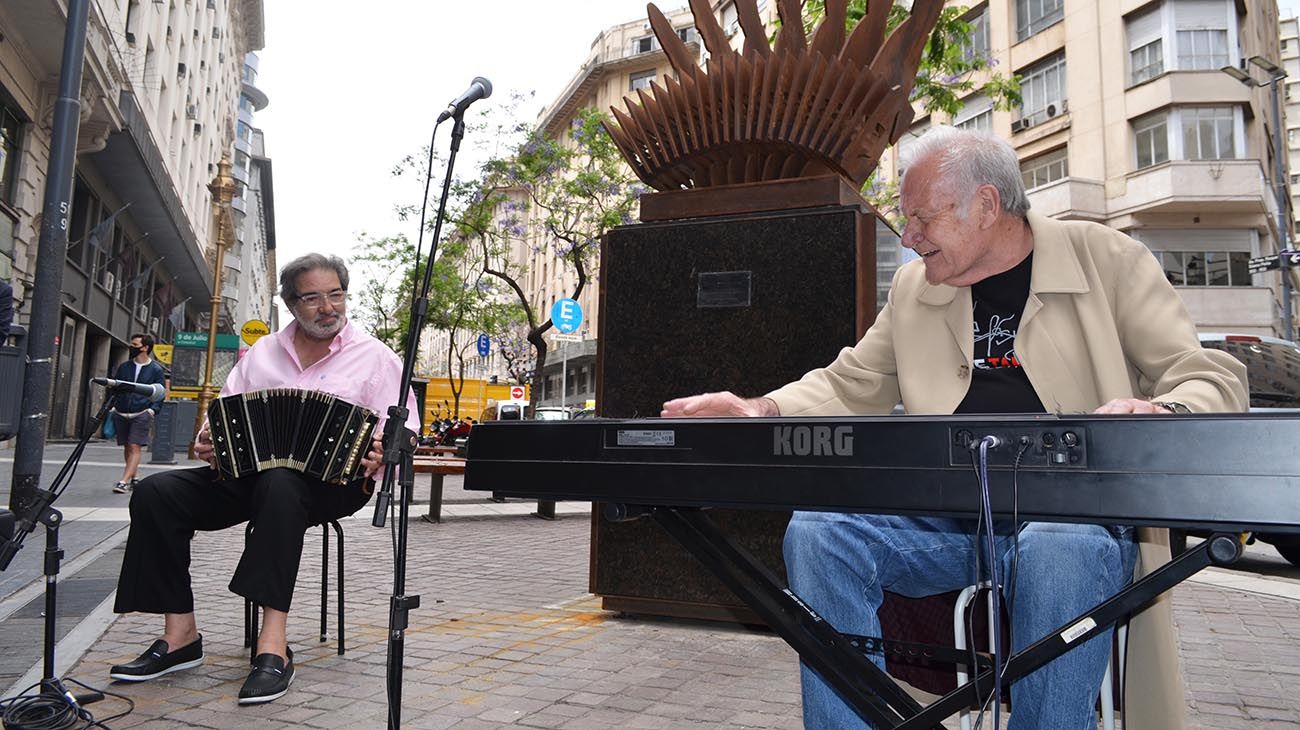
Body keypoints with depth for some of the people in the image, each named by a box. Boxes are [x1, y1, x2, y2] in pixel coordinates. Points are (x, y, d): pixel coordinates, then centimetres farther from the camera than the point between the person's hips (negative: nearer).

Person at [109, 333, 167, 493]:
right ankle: (133, 479, 24)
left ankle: (123, 482, -16)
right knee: (127, 447, 11)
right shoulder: (124, 367, 12)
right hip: (121, 413, 5)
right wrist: (113, 407, 6)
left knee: (135, 447, -12)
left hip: (141, 414, -5)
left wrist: (152, 410, -11)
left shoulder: (156, 370, 1)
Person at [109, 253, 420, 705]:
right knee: (156, 493, -14)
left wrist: (383, 455, -24)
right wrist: (208, 440, -5)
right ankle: (180, 635, -9)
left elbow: (403, 429, -2)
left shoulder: (375, 357, 4)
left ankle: (273, 646, -38)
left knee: (280, 485, -39)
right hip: (250, 472, 5)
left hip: (333, 481, -5)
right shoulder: (262, 353, 17)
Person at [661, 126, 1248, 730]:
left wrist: (1160, 414, -27)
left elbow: (1214, 380, -2)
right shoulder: (912, 288, 13)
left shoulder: (1107, 259, 2)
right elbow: (849, 387, 16)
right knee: (815, 531, -21)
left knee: (1060, 554, -37)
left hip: (1078, 515, -3)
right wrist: (764, 410, -3)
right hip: (945, 519, 4)